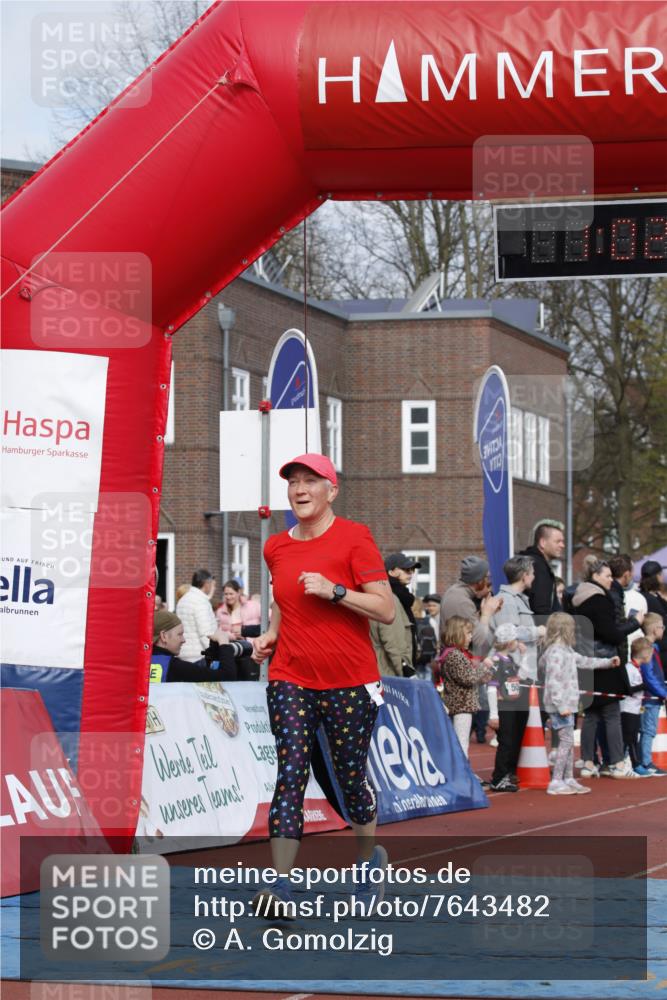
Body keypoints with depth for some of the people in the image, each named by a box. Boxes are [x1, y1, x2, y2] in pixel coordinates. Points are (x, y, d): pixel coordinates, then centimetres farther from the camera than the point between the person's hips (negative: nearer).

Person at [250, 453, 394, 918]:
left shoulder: (353, 538, -7)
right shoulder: (277, 548, 9)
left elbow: (386, 610, -11)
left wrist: (335, 591, -20)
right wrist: (271, 634, 10)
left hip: (350, 682, -3)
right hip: (291, 678, 3)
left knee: (351, 776, 7)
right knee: (290, 772, -10)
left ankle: (370, 858, 35)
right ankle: (282, 886, -17)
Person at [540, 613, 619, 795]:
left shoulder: (567, 650, 16)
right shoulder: (556, 652, -17)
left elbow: (584, 661, 31)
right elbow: (553, 682, -22)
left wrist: (608, 662, 36)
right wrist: (561, 706, -25)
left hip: (567, 704, 10)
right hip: (560, 705, -10)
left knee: (569, 742, 14)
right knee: (566, 740, -10)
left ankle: (568, 779, 21)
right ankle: (555, 782, -8)